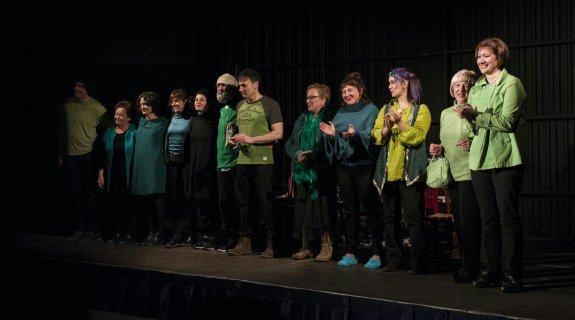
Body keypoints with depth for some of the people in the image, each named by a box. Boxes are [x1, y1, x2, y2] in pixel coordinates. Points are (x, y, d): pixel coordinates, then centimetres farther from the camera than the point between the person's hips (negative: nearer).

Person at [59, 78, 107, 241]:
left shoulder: (96, 108, -10)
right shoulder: (68, 105, 7)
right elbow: (63, 129, 15)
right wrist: (60, 152, 15)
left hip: (88, 155, -5)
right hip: (70, 155, 5)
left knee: (89, 193, -1)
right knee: (75, 193, 9)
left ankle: (93, 230, 8)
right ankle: (79, 229, 18)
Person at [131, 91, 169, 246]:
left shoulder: (162, 123, -1)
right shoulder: (140, 122, 15)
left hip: (155, 167, -6)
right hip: (140, 166, 6)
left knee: (156, 200, -5)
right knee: (142, 202, 4)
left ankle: (158, 234, 4)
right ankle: (150, 232, 13)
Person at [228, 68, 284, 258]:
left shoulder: (270, 105, -5)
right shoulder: (240, 106, 15)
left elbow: (278, 133, -12)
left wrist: (251, 139, -18)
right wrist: (235, 139, 3)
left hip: (263, 161, -7)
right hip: (243, 160, 7)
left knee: (266, 203, -3)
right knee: (243, 201, 10)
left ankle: (271, 243, 4)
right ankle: (245, 241, 19)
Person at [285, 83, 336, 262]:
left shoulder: (329, 119, -4)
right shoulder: (302, 119, 18)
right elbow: (290, 143, 15)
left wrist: (311, 155, -19)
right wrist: (297, 154, -5)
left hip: (321, 173, -6)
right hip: (302, 172, 6)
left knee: (321, 208, -6)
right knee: (302, 209, 7)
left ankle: (326, 246, 2)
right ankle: (305, 247, 14)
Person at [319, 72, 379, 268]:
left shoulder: (371, 110, -1)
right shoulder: (341, 112, 15)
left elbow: (371, 135, -16)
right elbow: (336, 142, 13)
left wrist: (355, 134, -32)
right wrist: (332, 134, -7)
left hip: (364, 166, -6)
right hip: (343, 166, 6)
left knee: (370, 210, -5)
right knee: (349, 211, 10)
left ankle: (376, 253, 1)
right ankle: (350, 253, 16)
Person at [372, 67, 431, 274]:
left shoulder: (420, 110, 1)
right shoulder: (386, 109, 16)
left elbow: (417, 137, -12)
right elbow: (376, 136, 5)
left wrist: (400, 123, -23)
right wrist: (387, 127, -14)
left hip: (411, 172, -5)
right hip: (388, 171, 5)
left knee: (413, 217, -6)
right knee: (390, 217, 8)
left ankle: (418, 262, -2)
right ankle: (392, 259, 15)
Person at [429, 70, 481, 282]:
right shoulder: (445, 113, 17)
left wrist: (473, 144, -24)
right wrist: (438, 149, 7)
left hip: (470, 173, -7)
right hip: (452, 174, 7)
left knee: (469, 221, -8)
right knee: (459, 222, 9)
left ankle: (470, 268, 0)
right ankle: (465, 265, 18)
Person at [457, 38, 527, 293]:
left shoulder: (511, 84, -4)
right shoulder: (477, 88, 16)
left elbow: (507, 121, -14)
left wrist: (476, 115, -14)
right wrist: (468, 117, -5)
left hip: (505, 159, -6)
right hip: (480, 159, 7)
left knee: (508, 217, -5)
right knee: (488, 218, 9)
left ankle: (513, 274, 0)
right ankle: (492, 271, 17)